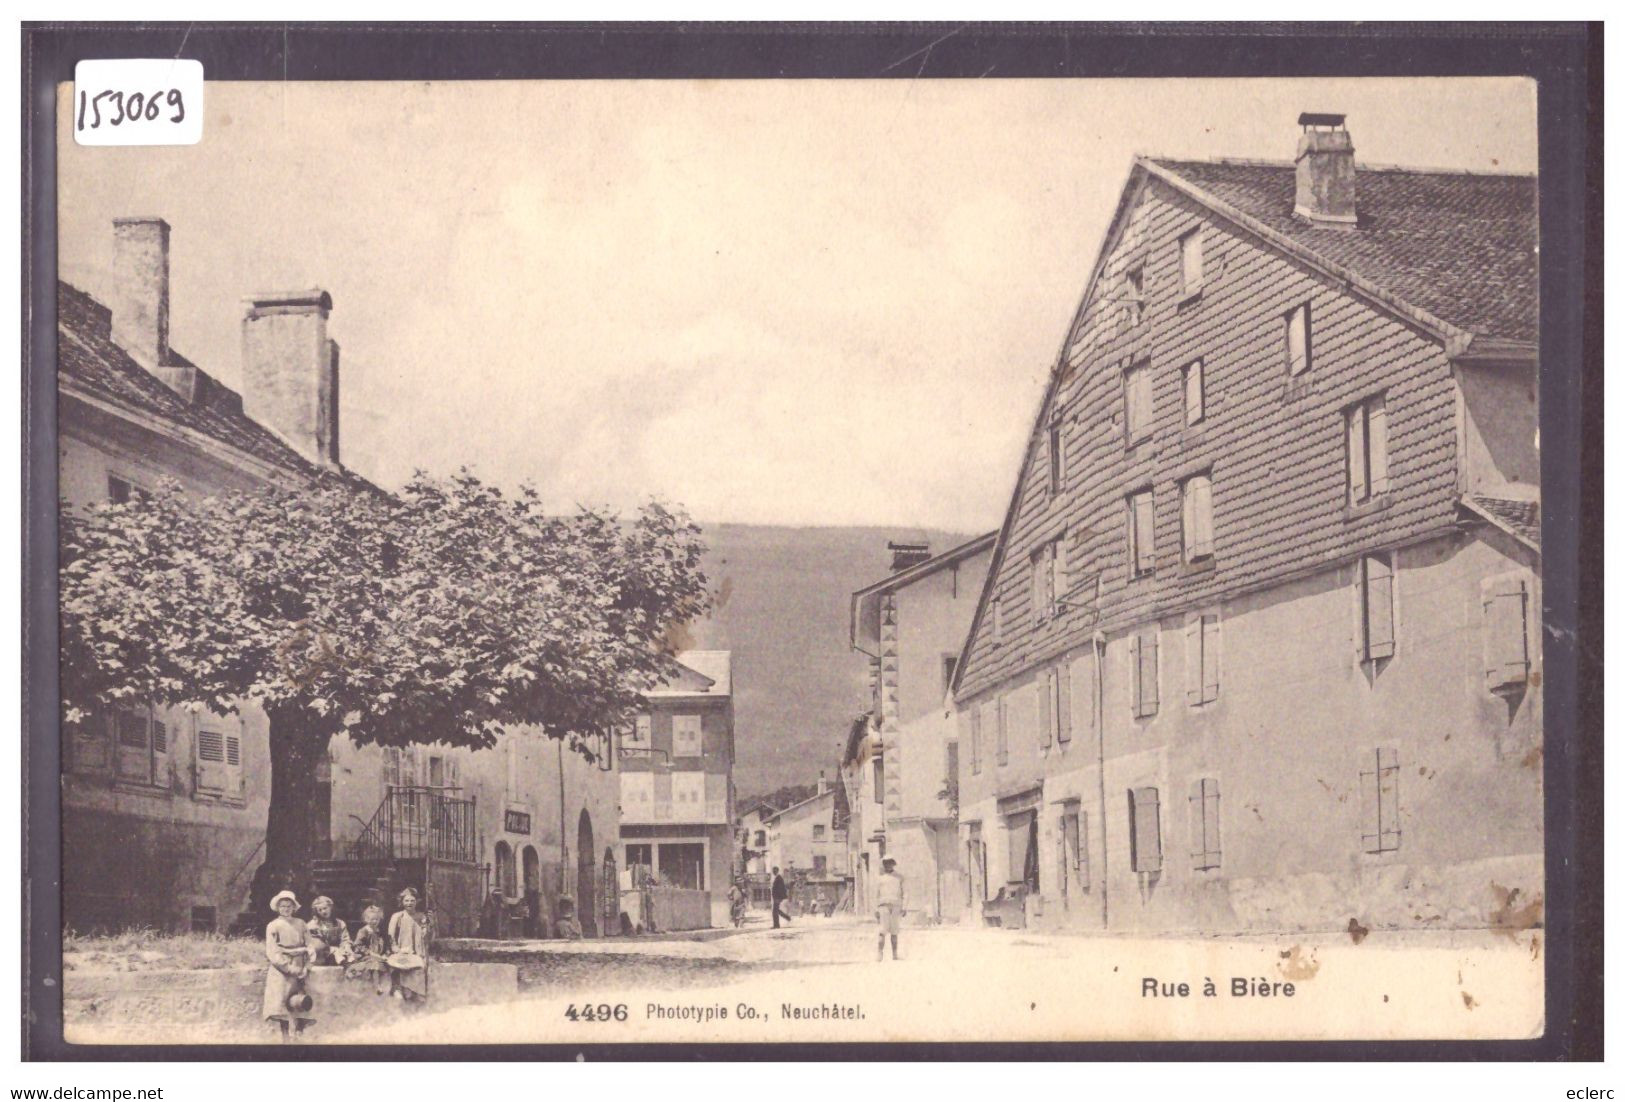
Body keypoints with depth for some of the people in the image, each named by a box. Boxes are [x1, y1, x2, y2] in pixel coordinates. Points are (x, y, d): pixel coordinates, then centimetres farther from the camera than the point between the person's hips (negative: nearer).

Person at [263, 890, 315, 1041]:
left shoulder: (300, 924, 9)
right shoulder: (273, 926, 1)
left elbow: (308, 948, 8)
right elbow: (272, 953, -5)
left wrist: (306, 968, -5)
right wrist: (289, 968, -13)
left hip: (298, 971, 2)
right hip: (280, 971, -2)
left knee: (298, 1006, -4)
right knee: (281, 1005, -7)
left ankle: (298, 1034, -4)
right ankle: (285, 1038, -7)